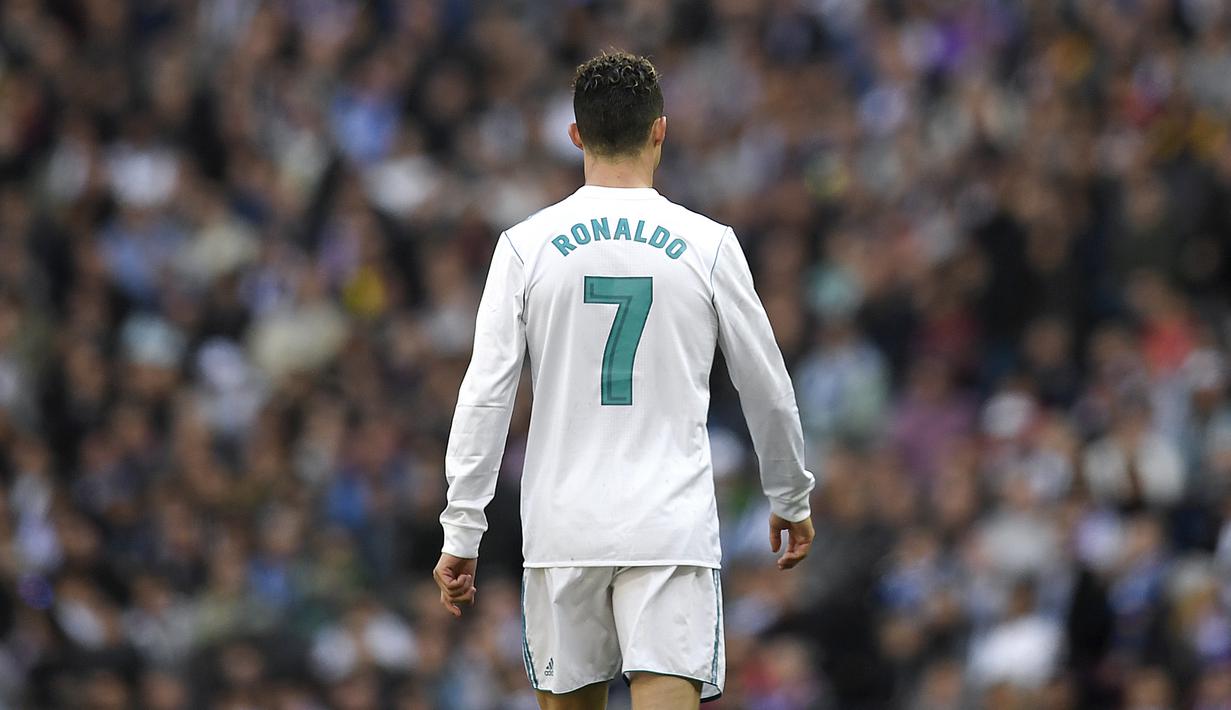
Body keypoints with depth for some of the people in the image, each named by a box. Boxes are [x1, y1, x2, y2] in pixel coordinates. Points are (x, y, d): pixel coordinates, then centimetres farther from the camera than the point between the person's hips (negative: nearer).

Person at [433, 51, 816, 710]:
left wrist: (461, 534, 2)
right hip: (672, 529, -1)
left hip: (562, 528, 2)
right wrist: (791, 500, 24)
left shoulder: (525, 246, 0)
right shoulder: (708, 245, 0)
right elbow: (768, 390, 8)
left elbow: (484, 398, -3)